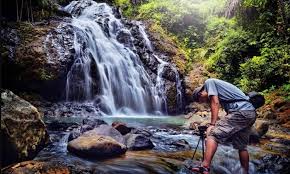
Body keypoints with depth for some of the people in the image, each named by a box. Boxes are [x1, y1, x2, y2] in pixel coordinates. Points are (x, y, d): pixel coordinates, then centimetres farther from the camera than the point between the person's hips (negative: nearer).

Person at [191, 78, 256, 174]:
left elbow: (215, 103, -7)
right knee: (241, 146, 16)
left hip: (240, 111, -10)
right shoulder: (217, 84, 31)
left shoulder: (209, 82, 7)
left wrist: (212, 125, -9)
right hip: (251, 113, 10)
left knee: (213, 134, -13)